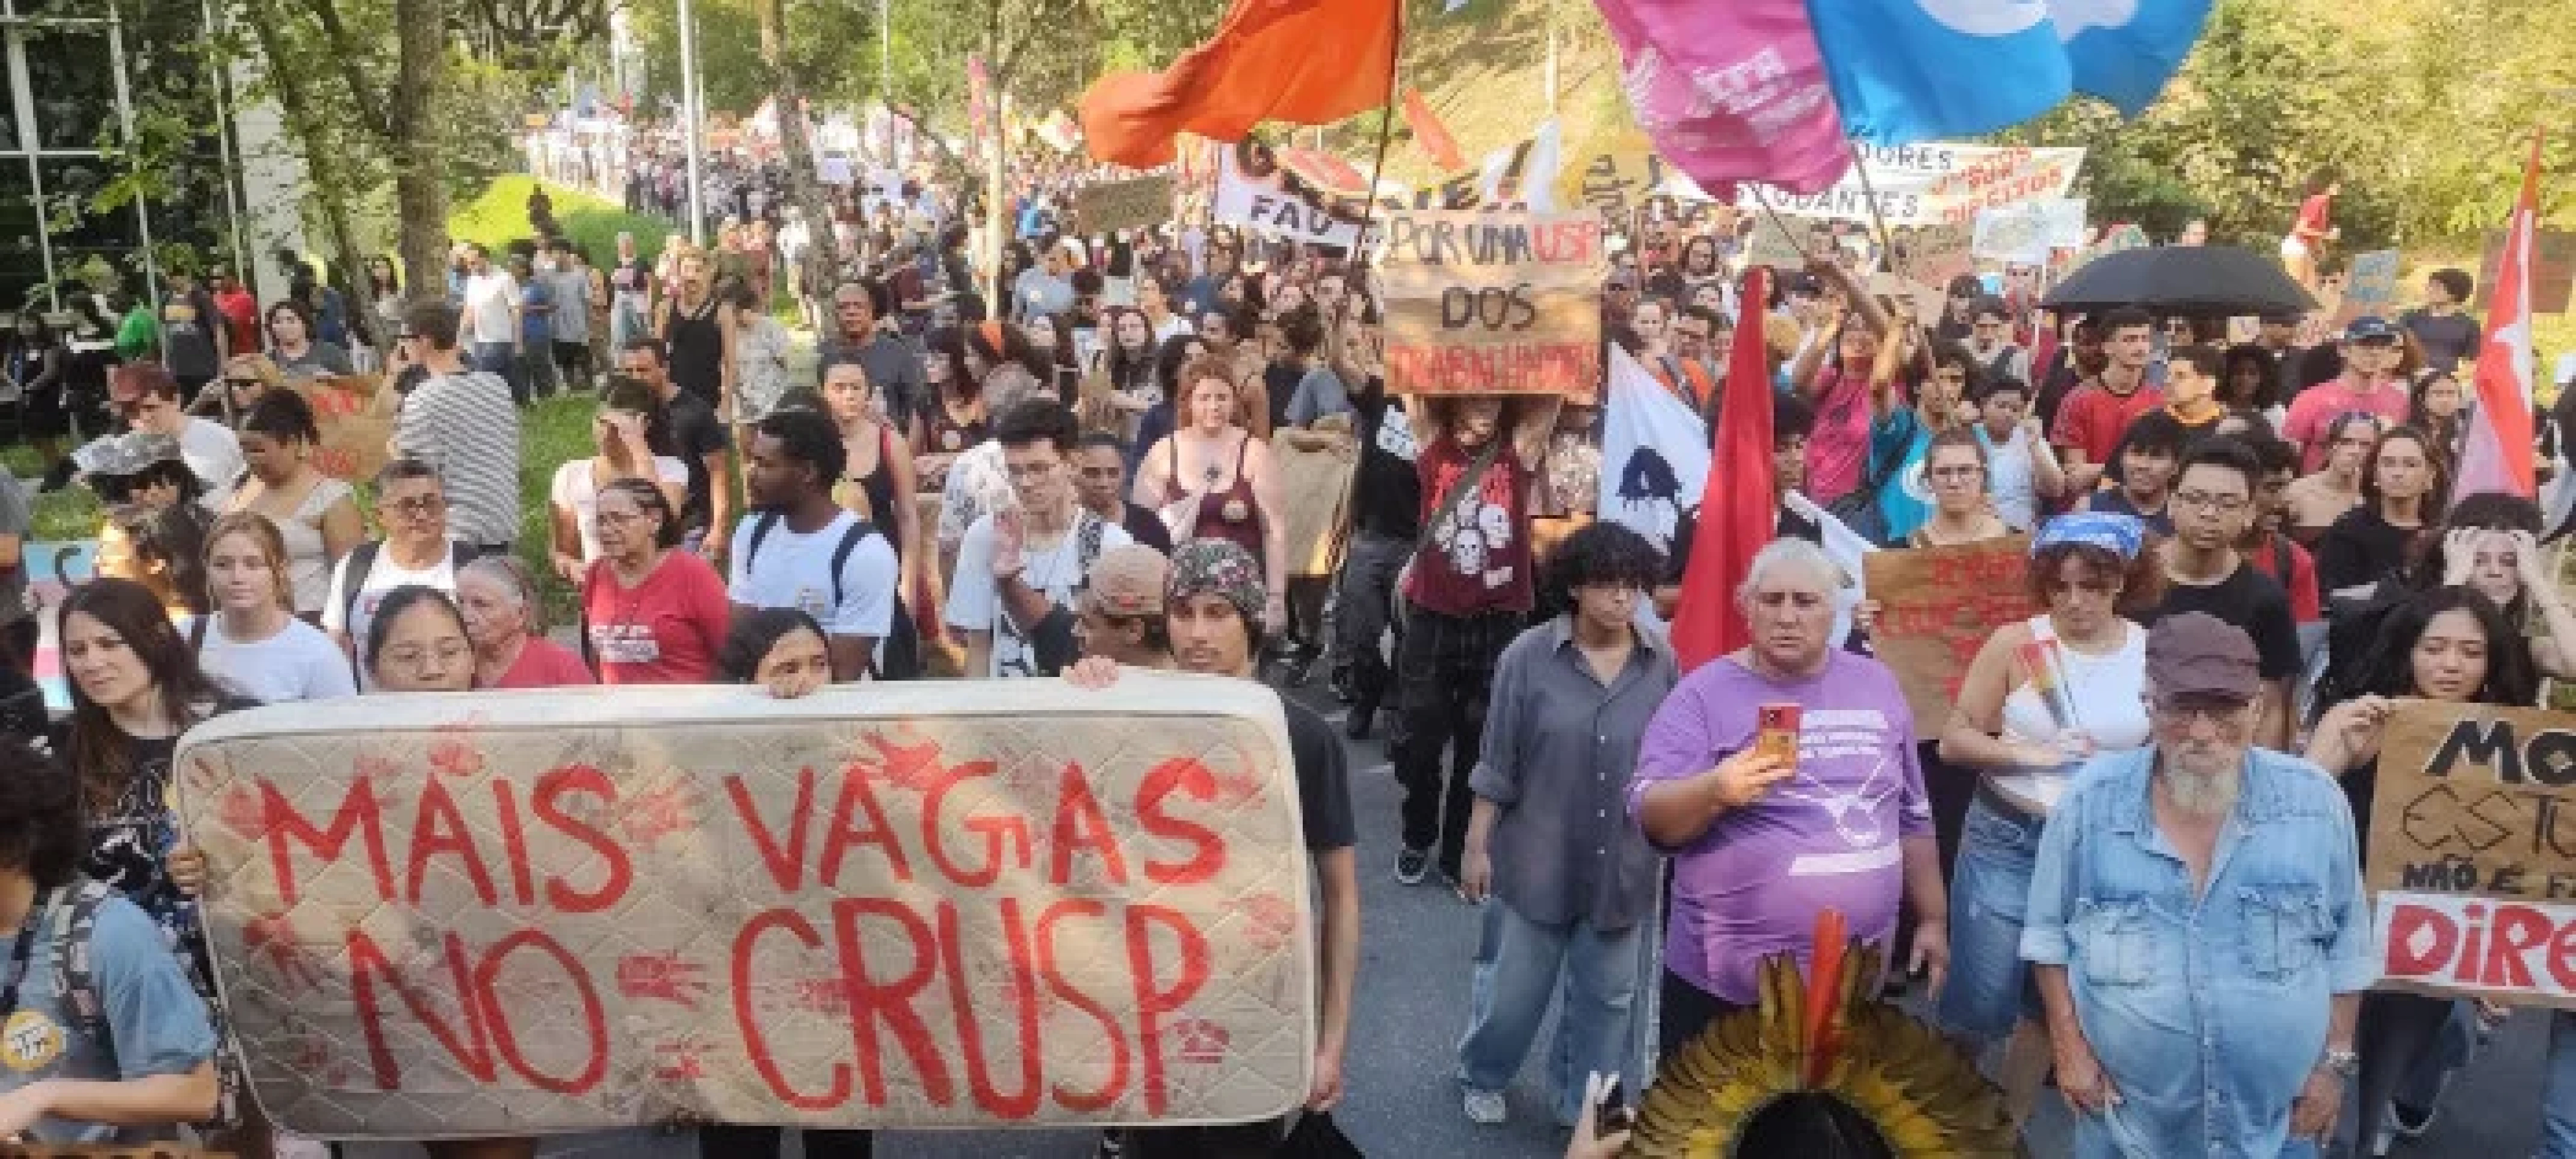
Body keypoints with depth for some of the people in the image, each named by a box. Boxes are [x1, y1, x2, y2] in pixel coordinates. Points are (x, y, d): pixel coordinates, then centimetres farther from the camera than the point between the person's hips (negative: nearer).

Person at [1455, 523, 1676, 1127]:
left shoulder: (1662, 661, -5)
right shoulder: (1529, 656, -11)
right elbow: (1497, 763, -6)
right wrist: (1477, 845, -5)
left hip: (1623, 862, 2)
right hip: (1537, 856, -2)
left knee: (1607, 992, 16)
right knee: (1513, 984, 13)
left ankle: (1585, 1104, 38)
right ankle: (1481, 1077, 41)